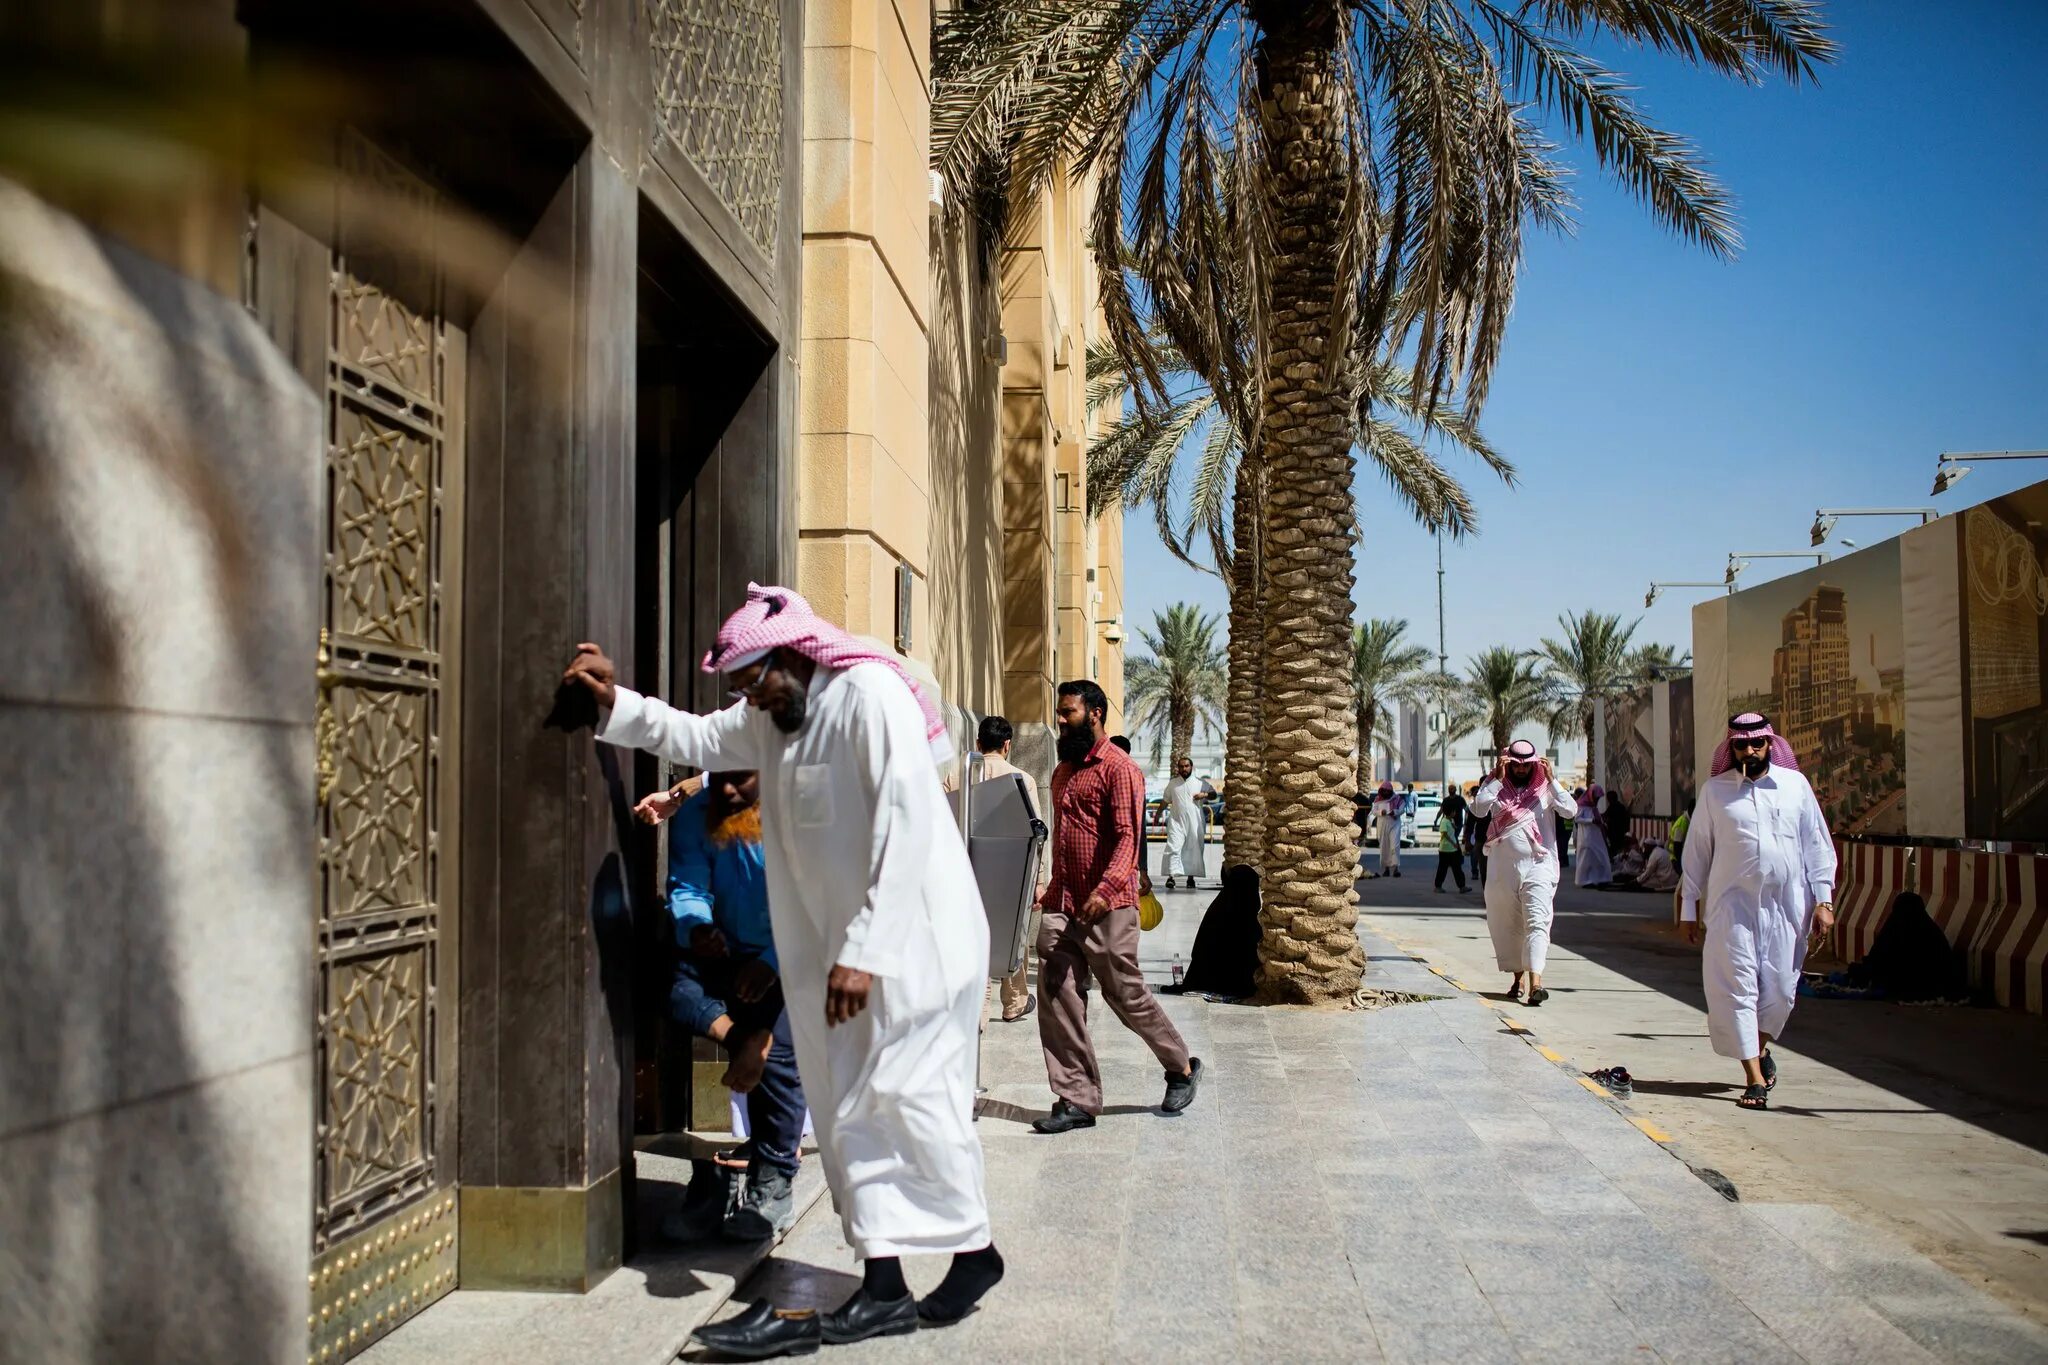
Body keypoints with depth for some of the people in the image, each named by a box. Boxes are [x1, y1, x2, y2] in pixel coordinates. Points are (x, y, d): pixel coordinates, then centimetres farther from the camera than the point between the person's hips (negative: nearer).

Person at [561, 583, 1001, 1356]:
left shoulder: (870, 695, -16)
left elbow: (905, 832, -23)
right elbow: (694, 739, 25)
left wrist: (863, 951, -24)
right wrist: (615, 703, 9)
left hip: (914, 940, -9)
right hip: (846, 949, 9)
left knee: (908, 1097, -3)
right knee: (850, 1110, 7)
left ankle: (972, 1250, 16)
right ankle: (884, 1286, 13)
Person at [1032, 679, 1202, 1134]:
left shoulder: (1119, 768, -9)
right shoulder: (1063, 771, 17)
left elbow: (1127, 837, -18)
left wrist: (1105, 889, -30)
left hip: (1107, 908, -7)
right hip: (1061, 907, 7)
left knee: (1127, 996, 3)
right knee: (1057, 1002, 1)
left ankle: (1182, 1068, 26)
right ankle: (1077, 1100, 9)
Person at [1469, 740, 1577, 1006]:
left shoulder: (1545, 788, 5)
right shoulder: (1496, 786, 6)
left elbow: (1569, 810, -9)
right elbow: (1478, 809, -11)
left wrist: (1551, 779, -13)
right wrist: (1498, 778, -13)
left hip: (1539, 866, -2)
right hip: (1503, 868, 2)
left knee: (1537, 922, -14)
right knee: (1507, 925, 10)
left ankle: (1536, 982, -24)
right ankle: (1518, 977, 26)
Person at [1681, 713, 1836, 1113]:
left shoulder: (1795, 784, 6)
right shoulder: (1714, 790, 3)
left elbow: (1818, 844, 8)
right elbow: (1697, 851, 8)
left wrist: (1824, 900, 2)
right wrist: (1689, 908, 7)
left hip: (1787, 903, 1)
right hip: (1733, 903, -1)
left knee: (1780, 987, 7)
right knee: (1736, 986, -6)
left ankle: (1762, 1047, 36)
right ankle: (1755, 1077, 0)